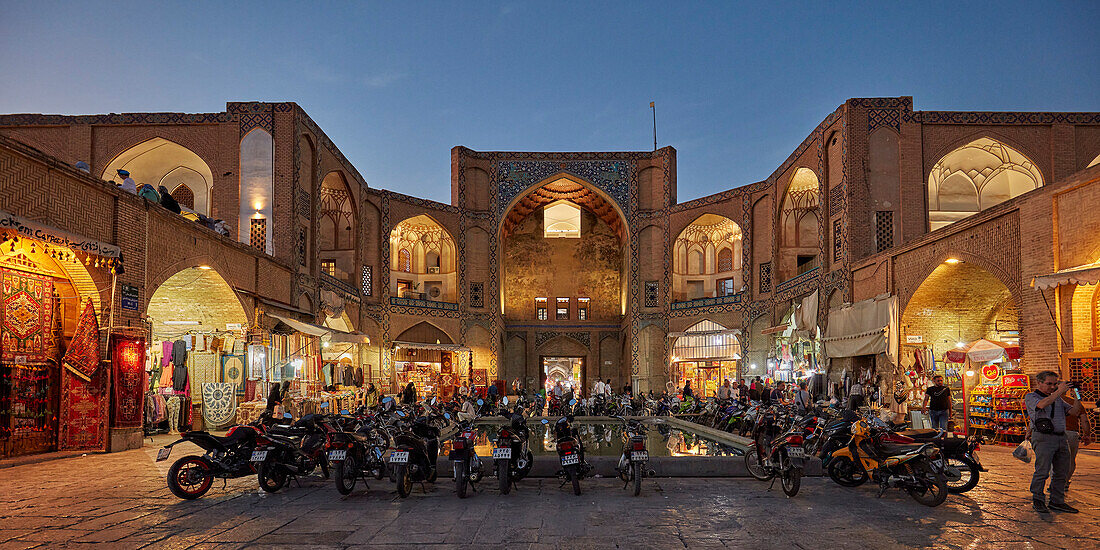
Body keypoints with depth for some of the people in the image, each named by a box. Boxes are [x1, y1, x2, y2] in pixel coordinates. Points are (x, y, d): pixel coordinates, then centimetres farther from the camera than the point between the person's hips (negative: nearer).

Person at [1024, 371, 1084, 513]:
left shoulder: (1058, 399, 22)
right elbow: (1042, 405, -20)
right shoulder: (1031, 397, 2)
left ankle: (1057, 501, 16)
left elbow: (1074, 411, 13)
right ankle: (1037, 500, 1)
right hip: (1043, 438, -6)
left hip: (1061, 438, 7)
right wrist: (1059, 391, -16)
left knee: (1062, 472, 7)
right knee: (1042, 471, -9)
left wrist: (1077, 397, -1)